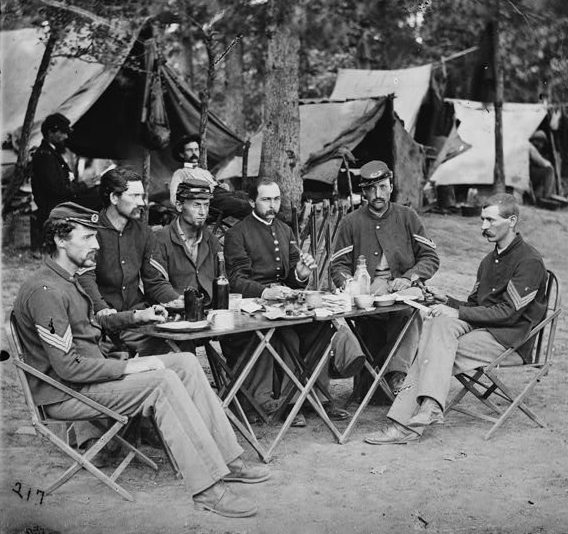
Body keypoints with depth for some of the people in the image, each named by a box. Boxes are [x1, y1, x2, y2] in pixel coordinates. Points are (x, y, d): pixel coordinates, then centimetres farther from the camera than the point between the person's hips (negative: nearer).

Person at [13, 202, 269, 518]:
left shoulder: (71, 281, 13)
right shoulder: (46, 291, -20)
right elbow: (67, 366, -25)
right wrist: (128, 367, -20)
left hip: (93, 372, 10)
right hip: (65, 393, -10)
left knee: (186, 363, -1)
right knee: (163, 382, -26)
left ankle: (227, 461, -2)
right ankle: (208, 488, -24)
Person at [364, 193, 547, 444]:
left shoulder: (529, 262, -9)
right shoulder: (490, 260, 20)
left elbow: (508, 312, -17)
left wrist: (458, 313, -19)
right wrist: (448, 304, -4)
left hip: (510, 340, -7)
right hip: (481, 328, 7)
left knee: (438, 349, -26)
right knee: (440, 323, -24)